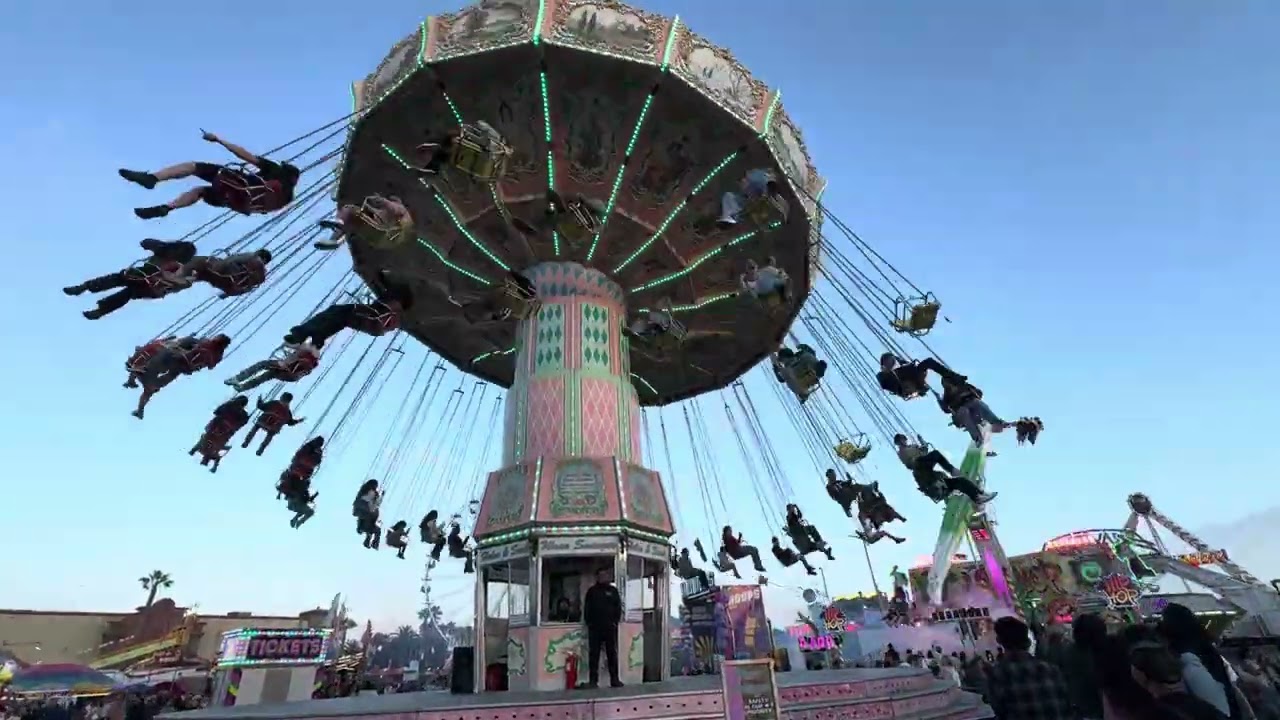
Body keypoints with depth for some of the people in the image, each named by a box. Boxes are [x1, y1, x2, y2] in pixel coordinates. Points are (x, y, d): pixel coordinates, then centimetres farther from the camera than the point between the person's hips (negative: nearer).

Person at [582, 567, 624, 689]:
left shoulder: (613, 590, 9)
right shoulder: (592, 591, 8)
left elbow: (618, 607, 8)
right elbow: (586, 608, 7)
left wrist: (615, 621, -2)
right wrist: (589, 622, -3)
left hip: (610, 627, 1)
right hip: (595, 628, 0)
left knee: (612, 654, 3)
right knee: (593, 654, 0)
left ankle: (614, 679, 8)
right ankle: (593, 680, 4)